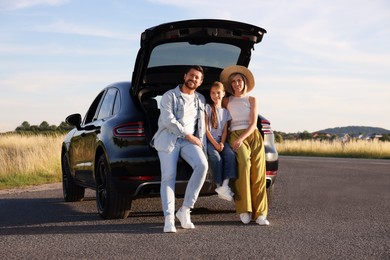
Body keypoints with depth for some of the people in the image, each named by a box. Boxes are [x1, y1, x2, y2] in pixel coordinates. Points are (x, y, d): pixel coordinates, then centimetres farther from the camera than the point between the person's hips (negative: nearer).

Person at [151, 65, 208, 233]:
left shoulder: (201, 100, 22)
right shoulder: (169, 96, 6)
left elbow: (202, 125, 22)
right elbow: (168, 120, -8)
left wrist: (202, 146, 8)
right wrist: (188, 136, -10)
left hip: (189, 141, 3)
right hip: (168, 139, -3)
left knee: (202, 165, -26)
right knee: (168, 177, -19)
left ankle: (185, 210, -18)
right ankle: (169, 219, -21)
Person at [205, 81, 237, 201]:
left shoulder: (226, 112, 16)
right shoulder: (207, 108, 3)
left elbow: (225, 131, 10)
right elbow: (206, 129, -4)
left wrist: (222, 143, -10)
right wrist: (215, 144, -13)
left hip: (220, 141, 3)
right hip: (208, 140, -3)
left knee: (230, 155, -28)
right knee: (216, 157, -33)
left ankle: (225, 185, -37)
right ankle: (219, 185, -24)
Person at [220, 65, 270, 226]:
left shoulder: (252, 100, 14)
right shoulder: (227, 101, 17)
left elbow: (253, 124, 5)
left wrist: (241, 138, -13)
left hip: (253, 136, 1)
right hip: (235, 136, -1)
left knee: (258, 172, -15)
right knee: (244, 166, -28)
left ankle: (260, 214, -15)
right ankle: (244, 210, -27)